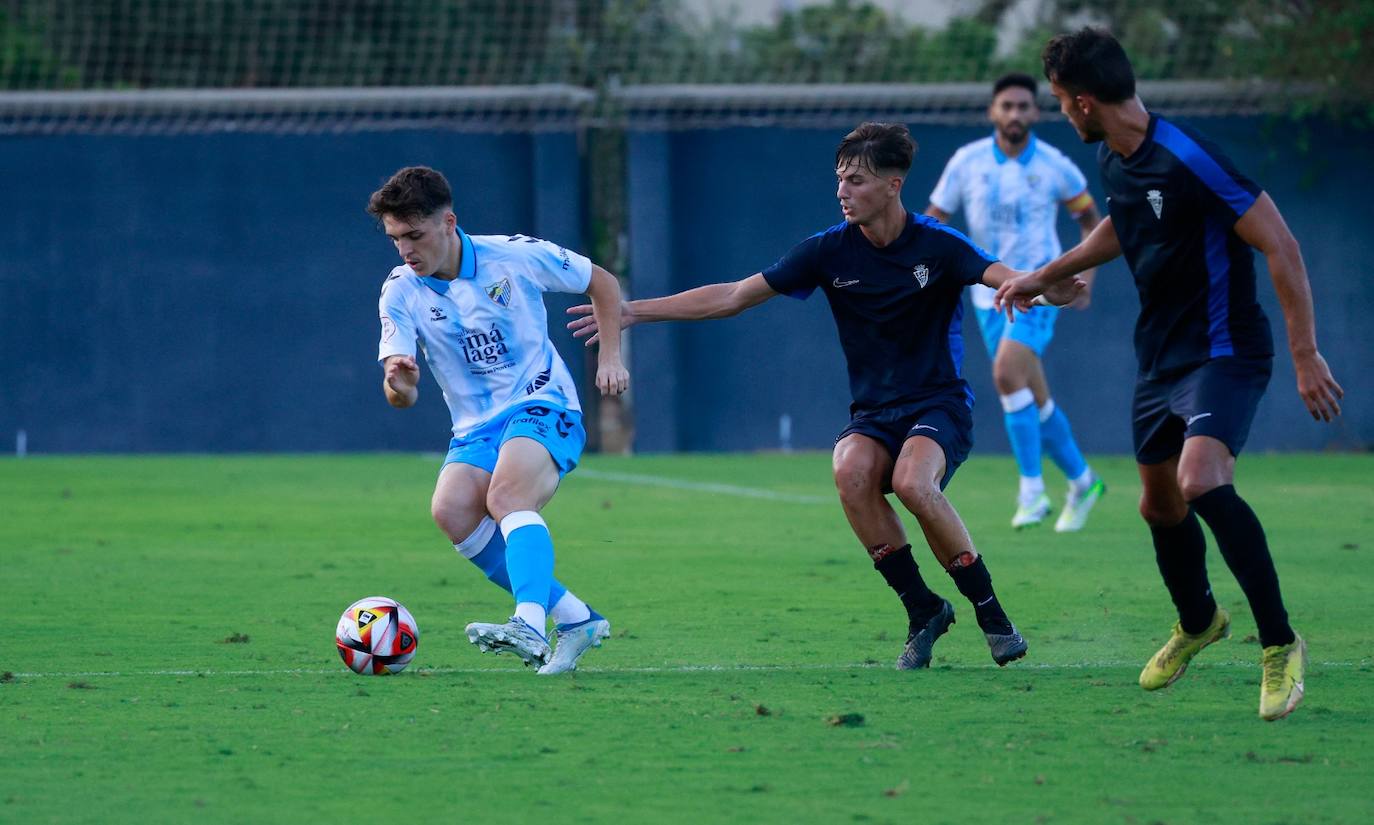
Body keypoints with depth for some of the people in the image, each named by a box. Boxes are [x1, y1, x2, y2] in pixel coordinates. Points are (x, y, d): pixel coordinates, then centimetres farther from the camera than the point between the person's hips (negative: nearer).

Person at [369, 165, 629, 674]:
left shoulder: (515, 256, -8)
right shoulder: (400, 293, -2)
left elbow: (602, 283, 9)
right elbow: (403, 397, -9)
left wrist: (610, 356, 0)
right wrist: (398, 384, -33)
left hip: (544, 407, -4)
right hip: (477, 427, 4)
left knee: (507, 495, -34)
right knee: (452, 512, -25)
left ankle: (530, 626, -52)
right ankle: (574, 617, -15)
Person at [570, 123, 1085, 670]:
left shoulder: (937, 245, -9)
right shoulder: (830, 250, 0)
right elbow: (733, 297, 4)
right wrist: (635, 312, 0)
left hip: (939, 405, -3)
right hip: (873, 413, 3)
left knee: (912, 482, -35)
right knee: (851, 471, -31)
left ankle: (991, 614, -15)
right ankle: (923, 611, -15)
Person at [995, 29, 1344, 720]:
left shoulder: (1188, 159, -24)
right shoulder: (1112, 160, 4)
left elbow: (1280, 247, -22)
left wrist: (1305, 355, -24)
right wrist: (1044, 275, 36)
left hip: (1224, 352, -9)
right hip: (1160, 353, 9)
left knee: (1201, 481, -29)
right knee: (1160, 504, 18)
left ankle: (1279, 643, -18)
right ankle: (1197, 622, 46)